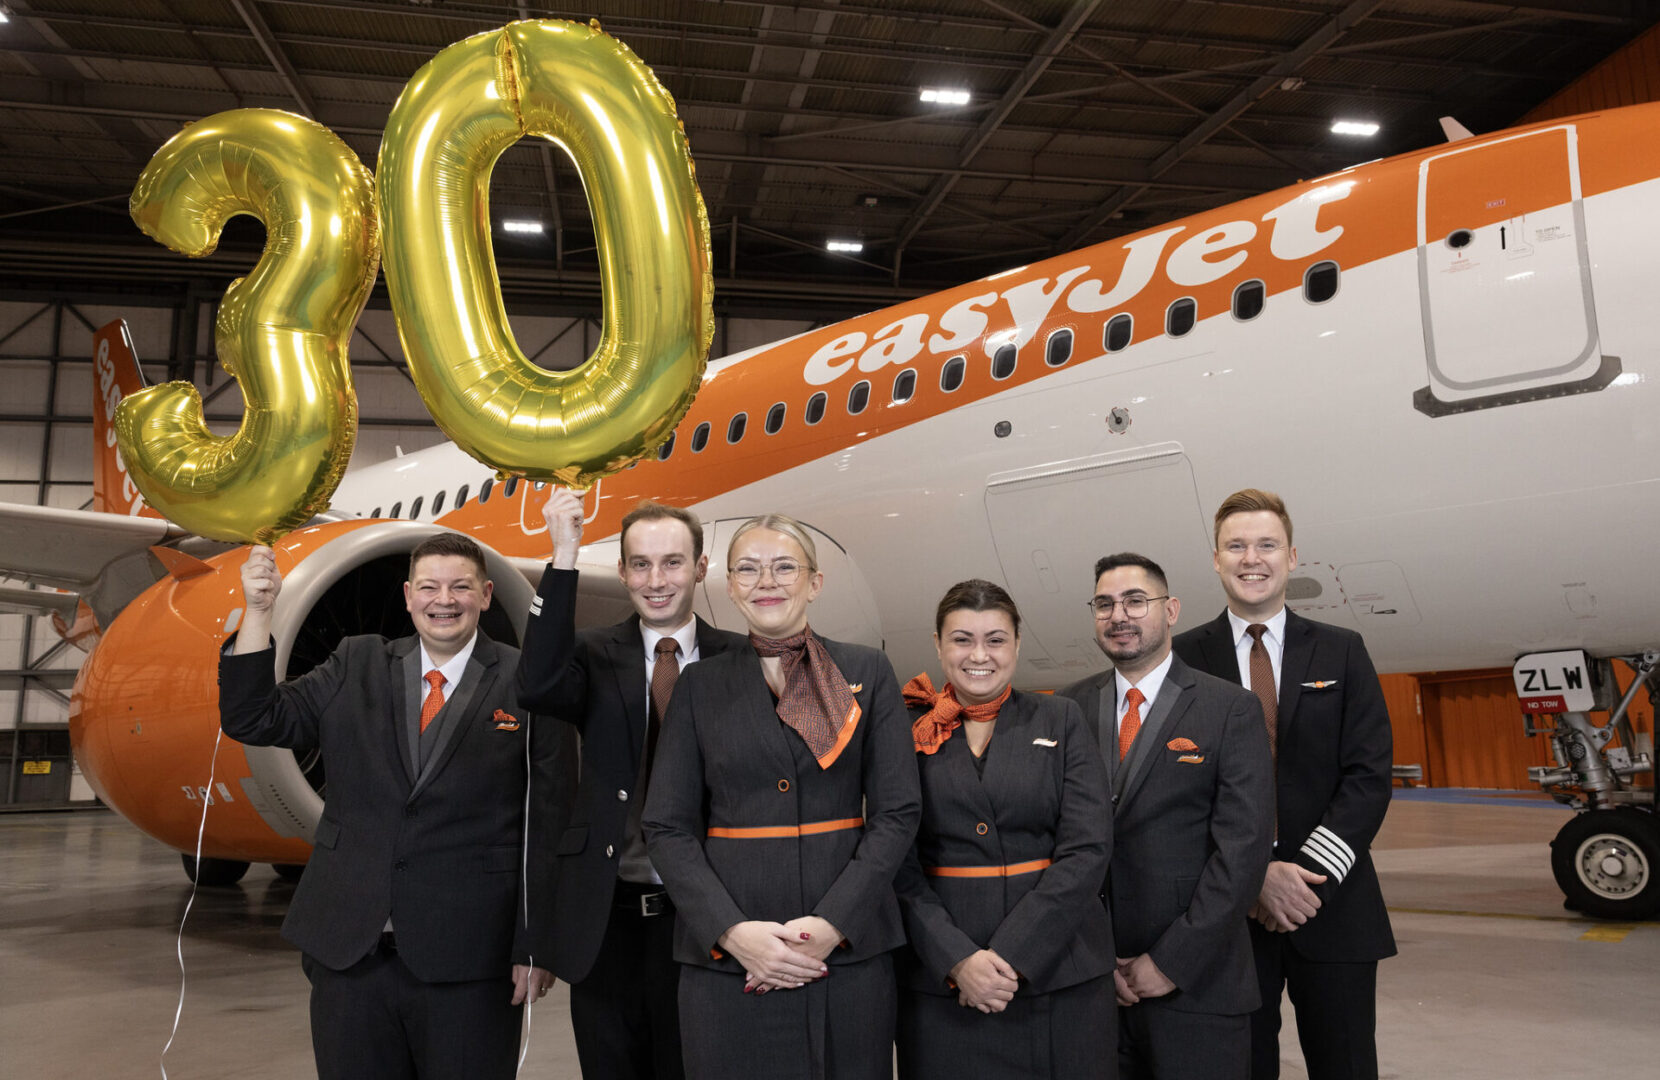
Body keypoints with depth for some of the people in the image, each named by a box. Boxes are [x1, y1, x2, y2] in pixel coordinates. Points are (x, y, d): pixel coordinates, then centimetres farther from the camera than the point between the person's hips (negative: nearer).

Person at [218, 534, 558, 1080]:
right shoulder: (356, 666, 8)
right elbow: (253, 721, 3)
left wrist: (535, 947, -7)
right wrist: (258, 610, -8)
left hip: (469, 961, -3)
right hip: (349, 949, 3)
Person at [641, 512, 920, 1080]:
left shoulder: (866, 672, 4)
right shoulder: (700, 685, 6)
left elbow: (897, 811, -1)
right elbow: (667, 826, 2)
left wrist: (831, 924, -12)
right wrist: (731, 931, -12)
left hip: (849, 949, 0)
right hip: (724, 956, 0)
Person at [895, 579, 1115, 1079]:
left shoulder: (1060, 720, 2)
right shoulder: (908, 732, 1)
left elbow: (1087, 848, -6)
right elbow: (899, 864, -2)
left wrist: (1009, 955, -14)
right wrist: (958, 959, -15)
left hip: (1060, 976, 1)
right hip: (941, 982, 0)